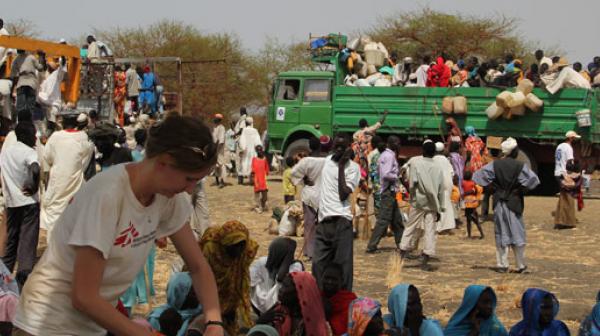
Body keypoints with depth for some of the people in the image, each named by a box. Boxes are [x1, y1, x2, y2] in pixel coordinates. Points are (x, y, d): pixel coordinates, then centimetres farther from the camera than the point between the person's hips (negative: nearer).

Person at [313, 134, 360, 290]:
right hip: (323, 220, 6)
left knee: (342, 266, -4)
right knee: (318, 264, 5)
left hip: (341, 221, -6)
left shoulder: (352, 167, -3)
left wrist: (341, 166, -12)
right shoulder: (327, 160, 15)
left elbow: (344, 194, -14)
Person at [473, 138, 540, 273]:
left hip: (499, 202, 1)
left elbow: (478, 175, -3)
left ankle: (502, 265, 6)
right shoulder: (520, 166, -9)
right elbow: (533, 179, -15)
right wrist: (522, 189, -1)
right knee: (517, 233, 7)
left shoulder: (495, 165, -4)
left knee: (501, 233, 8)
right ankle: (521, 265, 10)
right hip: (515, 202, -1)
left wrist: (493, 187, 5)